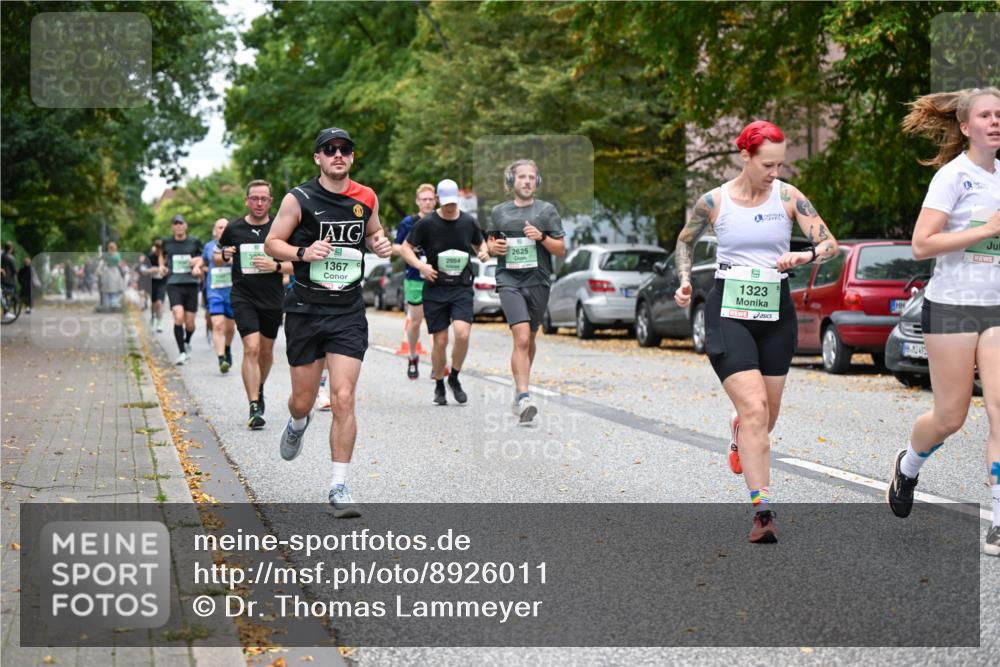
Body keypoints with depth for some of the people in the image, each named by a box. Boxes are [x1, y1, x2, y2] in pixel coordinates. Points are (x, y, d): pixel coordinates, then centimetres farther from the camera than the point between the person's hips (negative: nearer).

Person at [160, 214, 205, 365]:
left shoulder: (194, 242, 4)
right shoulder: (167, 242, 6)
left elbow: (203, 259, 15)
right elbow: (162, 256, 25)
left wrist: (198, 265, -6)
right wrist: (162, 266, 6)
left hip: (191, 284, 1)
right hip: (173, 284, -1)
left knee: (189, 323, 4)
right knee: (178, 318, -19)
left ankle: (187, 343, 38)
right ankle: (182, 353, -10)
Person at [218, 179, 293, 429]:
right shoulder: (234, 229, 1)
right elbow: (217, 257, 15)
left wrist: (276, 266, -17)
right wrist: (224, 256, -8)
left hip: (273, 299, 2)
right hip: (244, 298, -2)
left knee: (266, 350, 14)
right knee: (251, 348, -15)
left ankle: (259, 388, 43)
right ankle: (254, 408, -15)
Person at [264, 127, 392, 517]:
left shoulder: (366, 198, 5)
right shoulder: (298, 199, -5)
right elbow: (271, 243, 0)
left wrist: (380, 244, 0)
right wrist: (303, 253, -19)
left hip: (348, 312, 1)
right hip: (305, 309, -1)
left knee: (343, 399, -10)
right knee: (303, 400, 8)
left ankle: (339, 487, -2)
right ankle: (298, 424, 48)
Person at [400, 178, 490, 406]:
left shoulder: (468, 221, 5)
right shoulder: (427, 223, -4)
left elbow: (480, 243, 22)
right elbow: (405, 247, 3)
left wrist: (484, 252, -1)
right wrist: (420, 265, -13)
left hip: (462, 287, 1)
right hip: (435, 288, -1)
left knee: (462, 334, -18)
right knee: (440, 341, 0)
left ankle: (454, 378, 6)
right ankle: (439, 386, 21)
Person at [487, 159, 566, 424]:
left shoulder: (547, 210, 5)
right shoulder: (499, 211, 9)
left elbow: (561, 250, 4)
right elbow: (489, 243, 21)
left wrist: (542, 237, -14)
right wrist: (493, 246, -2)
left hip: (538, 281, 1)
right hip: (509, 280, -1)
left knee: (529, 339, 14)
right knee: (521, 339, -17)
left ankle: (520, 385, 36)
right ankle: (523, 397, -22)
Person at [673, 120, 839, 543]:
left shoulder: (788, 197, -1)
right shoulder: (714, 201, -3)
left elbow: (830, 244, -3)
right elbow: (685, 241, 15)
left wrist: (805, 256, -24)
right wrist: (685, 282, 0)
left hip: (776, 311, 3)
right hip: (729, 311, -3)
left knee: (768, 414, 13)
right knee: (754, 408, -17)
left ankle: (740, 433, 52)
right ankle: (762, 511, -17)